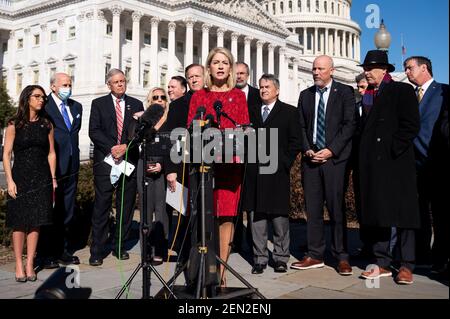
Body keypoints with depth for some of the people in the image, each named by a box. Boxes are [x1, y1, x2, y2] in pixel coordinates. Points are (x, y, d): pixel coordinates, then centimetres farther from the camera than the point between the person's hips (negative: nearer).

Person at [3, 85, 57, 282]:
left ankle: (30, 264, 11)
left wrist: (53, 178, 5)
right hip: (20, 177, -2)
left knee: (36, 221, 3)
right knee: (19, 222, 0)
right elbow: (6, 154, -2)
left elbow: (51, 153, 10)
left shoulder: (46, 125, 9)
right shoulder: (14, 125, 0)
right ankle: (19, 265, 9)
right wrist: (9, 180, -9)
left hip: (42, 178, 3)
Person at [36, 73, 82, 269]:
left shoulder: (76, 107, 15)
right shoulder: (44, 107, -6)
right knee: (49, 212, 0)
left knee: (67, 212, 12)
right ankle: (47, 255, 9)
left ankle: (64, 250, 21)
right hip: (51, 166, -6)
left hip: (71, 166, 6)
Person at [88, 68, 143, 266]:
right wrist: (111, 148, -13)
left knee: (126, 207, 5)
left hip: (129, 160, 2)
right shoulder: (98, 104, 9)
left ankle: (119, 246, 17)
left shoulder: (136, 105, 13)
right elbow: (94, 131, -1)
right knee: (101, 207, -4)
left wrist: (125, 146, -10)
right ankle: (97, 251, 1)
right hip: (105, 161, -2)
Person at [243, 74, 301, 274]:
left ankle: (280, 258, 13)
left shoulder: (289, 112, 7)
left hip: (277, 171, -3)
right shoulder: (252, 112, 16)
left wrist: (284, 162, -5)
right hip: (254, 172, 3)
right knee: (256, 216, 3)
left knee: (279, 216, 2)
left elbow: (295, 141, 2)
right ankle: (260, 258, 11)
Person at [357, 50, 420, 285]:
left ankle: (407, 266, 9)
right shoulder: (367, 96, 17)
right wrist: (364, 155, 5)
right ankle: (382, 263, 14)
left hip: (397, 161, -6)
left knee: (402, 213, 0)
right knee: (377, 213, 7)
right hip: (372, 164, 6)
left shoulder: (402, 91, -1)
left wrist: (392, 149, -14)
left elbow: (411, 125, -9)